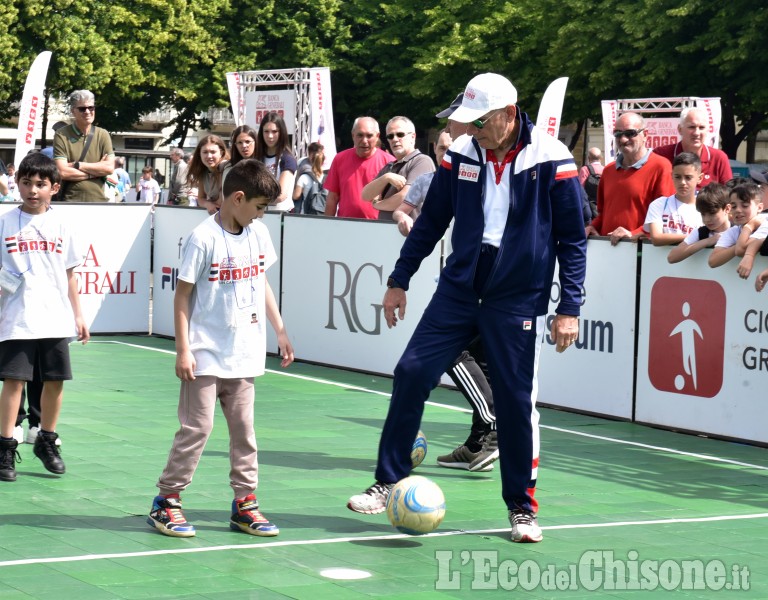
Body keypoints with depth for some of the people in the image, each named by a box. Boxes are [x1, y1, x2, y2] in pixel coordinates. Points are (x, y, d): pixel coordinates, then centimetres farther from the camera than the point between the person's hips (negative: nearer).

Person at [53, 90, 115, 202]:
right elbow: (63, 172, -11)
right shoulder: (62, 136, -2)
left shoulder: (103, 135, 7)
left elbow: (110, 168, -3)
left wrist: (77, 165, -9)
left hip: (98, 200, 3)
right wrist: (96, 171, -6)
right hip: (70, 201, -3)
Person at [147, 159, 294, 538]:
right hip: (206, 356, -6)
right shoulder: (204, 239, -13)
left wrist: (280, 330, 19)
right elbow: (182, 295, -10)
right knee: (197, 427, -5)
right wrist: (182, 349, -14)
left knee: (244, 428, 9)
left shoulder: (259, 234, 6)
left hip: (244, 355, 6)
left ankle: (244, 503, 15)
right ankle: (166, 502, 7)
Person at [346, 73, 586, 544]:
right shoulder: (462, 155, 1)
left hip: (518, 301, -4)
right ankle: (389, 483, 8)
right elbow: (431, 221, 11)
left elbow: (573, 237, -6)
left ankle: (522, 507, 16)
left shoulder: (551, 160, -11)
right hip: (459, 289, 4)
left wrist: (570, 308, -9)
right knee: (411, 373, -4)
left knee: (516, 400, 0)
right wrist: (399, 280, 11)